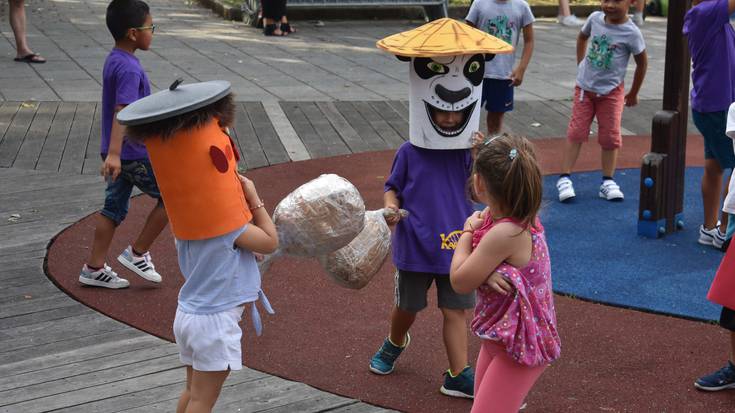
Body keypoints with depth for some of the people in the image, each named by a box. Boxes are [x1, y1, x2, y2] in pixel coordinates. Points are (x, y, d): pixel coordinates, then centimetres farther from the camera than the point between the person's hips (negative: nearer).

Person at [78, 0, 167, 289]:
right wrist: (114, 154, -38)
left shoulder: (114, 60, 9)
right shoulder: (129, 69, -22)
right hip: (134, 154, -9)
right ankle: (137, 254, 11)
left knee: (115, 208, 15)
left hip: (121, 155, 9)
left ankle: (94, 269, 20)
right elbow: (122, 113, -31)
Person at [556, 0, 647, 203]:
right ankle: (564, 178, 2)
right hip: (584, 87, 2)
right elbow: (582, 37, 16)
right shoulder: (595, 18, -7)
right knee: (576, 132, 1)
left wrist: (633, 94, 6)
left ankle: (607, 182, 12)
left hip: (611, 92, -2)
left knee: (610, 136, 2)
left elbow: (642, 63, -3)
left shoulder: (631, 33, -16)